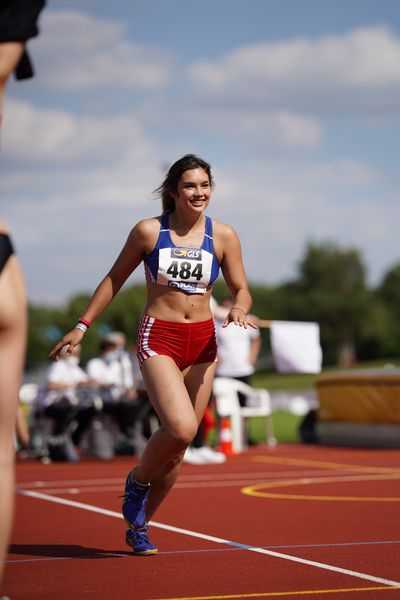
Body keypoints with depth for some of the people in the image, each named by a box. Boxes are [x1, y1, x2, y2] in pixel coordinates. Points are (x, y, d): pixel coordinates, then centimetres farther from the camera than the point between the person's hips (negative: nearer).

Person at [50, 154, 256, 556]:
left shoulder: (223, 236, 3)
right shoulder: (148, 231, -2)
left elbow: (241, 289, 9)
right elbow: (115, 279, 8)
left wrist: (239, 309, -15)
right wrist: (82, 326, 6)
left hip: (203, 342, 3)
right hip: (158, 338, -3)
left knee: (178, 447, 6)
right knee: (181, 428, -24)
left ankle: (139, 526, 23)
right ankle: (138, 480, 7)